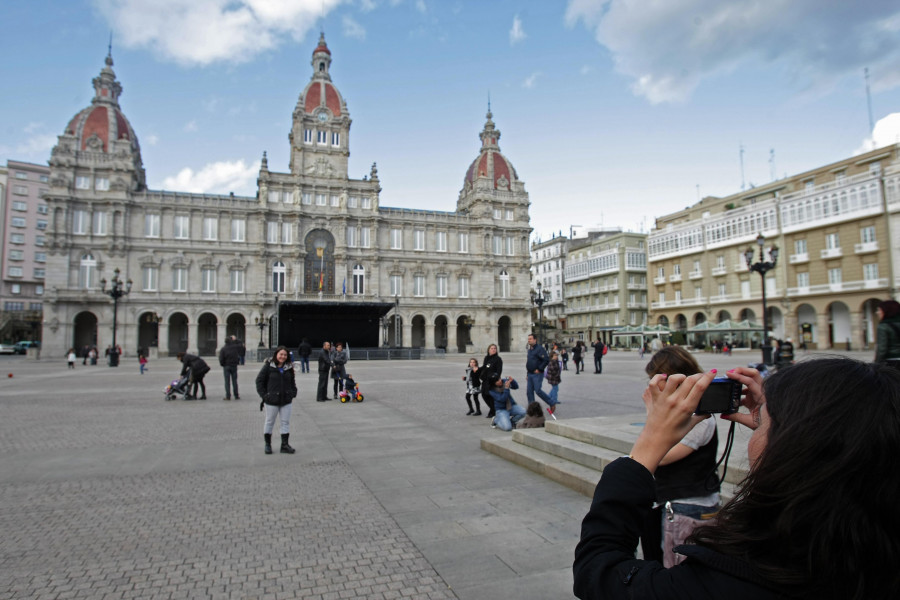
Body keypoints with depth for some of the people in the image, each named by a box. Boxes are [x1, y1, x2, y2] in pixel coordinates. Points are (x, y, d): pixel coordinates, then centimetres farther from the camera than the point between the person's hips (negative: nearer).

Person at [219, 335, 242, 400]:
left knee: (227, 382, 1)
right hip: (234, 366, 2)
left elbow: (221, 359, -10)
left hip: (226, 366, -1)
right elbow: (240, 344, 18)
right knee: (234, 381, 7)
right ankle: (236, 396, 9)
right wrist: (235, 339, 19)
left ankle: (228, 396, -2)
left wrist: (222, 364, 5)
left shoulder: (223, 349, -6)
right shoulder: (235, 347, -3)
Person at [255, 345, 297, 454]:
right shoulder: (268, 366, -8)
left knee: (286, 422, 6)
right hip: (271, 400, -4)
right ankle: (267, 444, 25)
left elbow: (292, 382, 16)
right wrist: (263, 395, -10)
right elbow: (259, 380, -5)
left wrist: (293, 393, 4)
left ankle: (285, 445, 15)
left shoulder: (289, 367, 5)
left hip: (286, 400, 4)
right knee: (269, 422, 11)